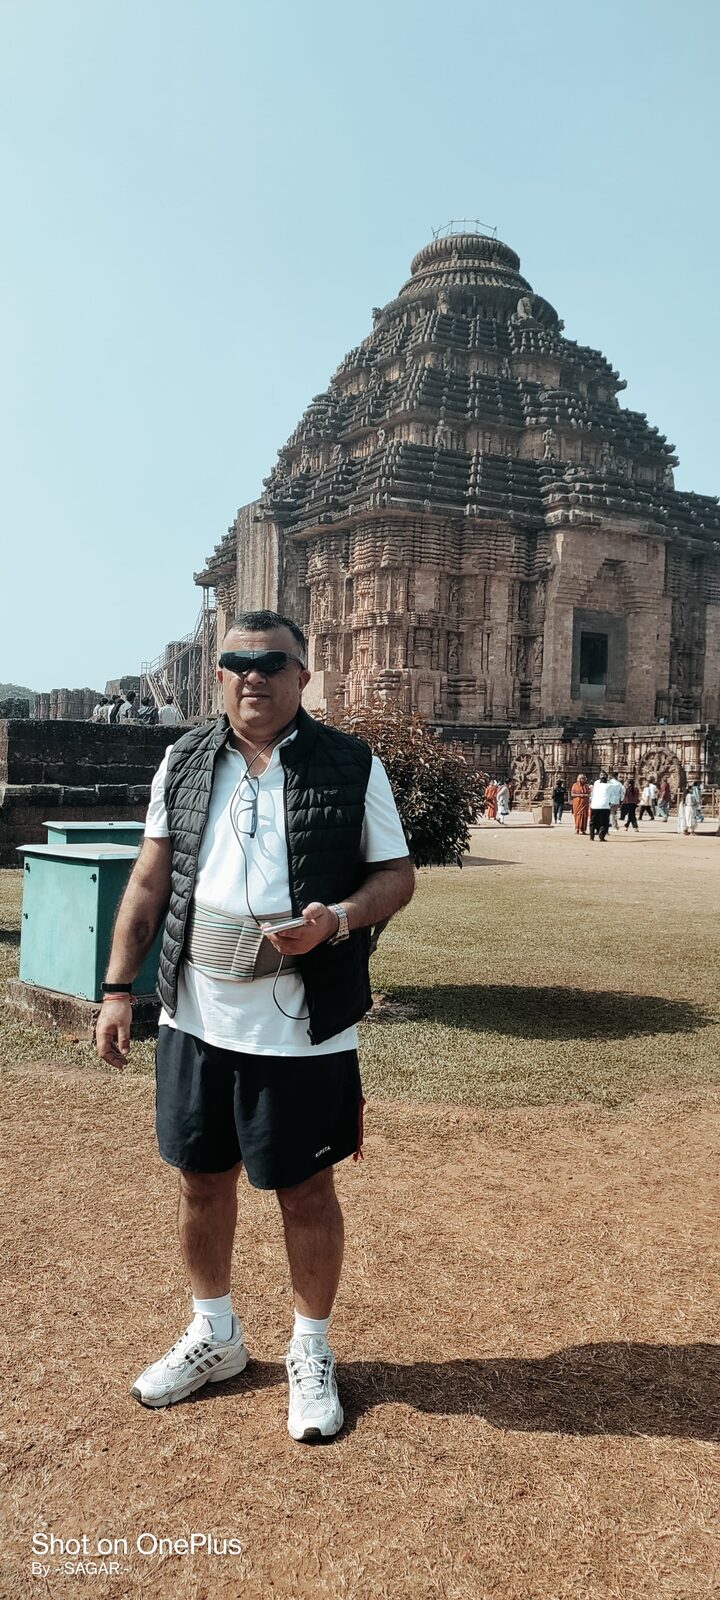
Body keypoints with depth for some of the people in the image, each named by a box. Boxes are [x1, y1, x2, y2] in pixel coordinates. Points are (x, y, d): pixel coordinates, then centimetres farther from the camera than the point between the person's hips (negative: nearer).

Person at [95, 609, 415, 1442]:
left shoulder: (351, 766, -5)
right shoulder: (185, 760, 5)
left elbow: (397, 874, -1)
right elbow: (150, 881, 7)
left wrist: (337, 921, -21)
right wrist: (118, 986, 2)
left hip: (303, 1026, -3)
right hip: (195, 1018, 4)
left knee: (305, 1191, 10)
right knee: (201, 1181, 17)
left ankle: (311, 1353, 33)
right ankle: (213, 1336, 41)